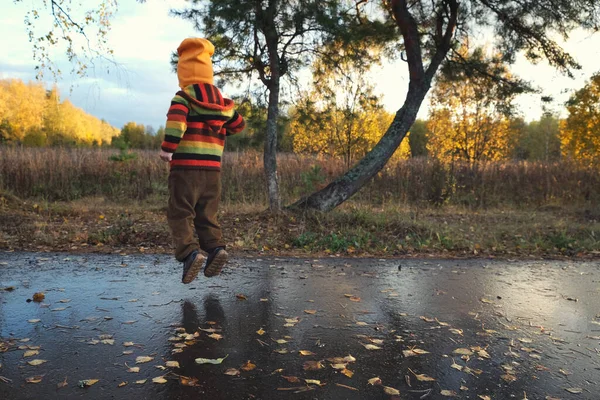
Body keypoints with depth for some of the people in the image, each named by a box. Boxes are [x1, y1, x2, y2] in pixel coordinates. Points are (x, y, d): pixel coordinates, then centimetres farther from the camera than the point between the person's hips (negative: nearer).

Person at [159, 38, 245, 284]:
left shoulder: (183, 98, -5)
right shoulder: (222, 102, 13)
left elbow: (176, 121, -24)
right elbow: (238, 125, 26)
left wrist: (167, 149, -16)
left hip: (185, 167, -5)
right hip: (213, 169, 5)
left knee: (179, 215, 1)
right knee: (206, 216, 14)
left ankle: (190, 253, -17)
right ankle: (216, 247, -6)